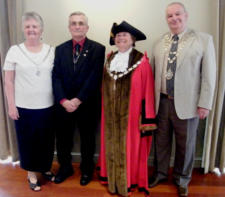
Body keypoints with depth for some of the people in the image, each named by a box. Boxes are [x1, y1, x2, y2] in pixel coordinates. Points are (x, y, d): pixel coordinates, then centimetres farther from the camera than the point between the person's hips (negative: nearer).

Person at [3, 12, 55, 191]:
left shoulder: (51, 51, 1)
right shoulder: (15, 50, -3)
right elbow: (9, 82, -1)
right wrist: (11, 106, -5)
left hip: (47, 107, 2)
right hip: (24, 108, -1)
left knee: (46, 140, 14)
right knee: (28, 141, 11)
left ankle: (46, 168, 38)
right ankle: (32, 173, 32)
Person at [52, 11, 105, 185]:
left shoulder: (98, 49, -6)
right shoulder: (60, 49, 5)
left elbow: (95, 77, -13)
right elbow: (56, 77, -2)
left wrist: (78, 100, -18)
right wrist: (63, 100, -15)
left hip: (87, 104, -2)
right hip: (64, 104, 3)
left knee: (87, 139, 14)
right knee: (63, 139, 14)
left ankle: (86, 170, 36)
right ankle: (65, 168, 38)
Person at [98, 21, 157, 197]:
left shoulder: (141, 61, -9)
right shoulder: (110, 60, 8)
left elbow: (147, 92, -11)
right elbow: (104, 88, 12)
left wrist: (147, 120, -13)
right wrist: (104, 112, 9)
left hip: (130, 114, -5)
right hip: (111, 114, 5)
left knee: (129, 146, 7)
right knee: (112, 145, 13)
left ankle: (129, 180, 26)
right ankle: (112, 176, 33)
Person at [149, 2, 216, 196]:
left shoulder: (203, 39, -3)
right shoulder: (159, 42, 6)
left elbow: (209, 74, -6)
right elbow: (153, 72, 7)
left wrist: (205, 103, -9)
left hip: (186, 103, -2)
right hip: (161, 102, 3)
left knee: (185, 144, 12)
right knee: (161, 141, 17)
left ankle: (182, 179, 35)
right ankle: (160, 173, 39)